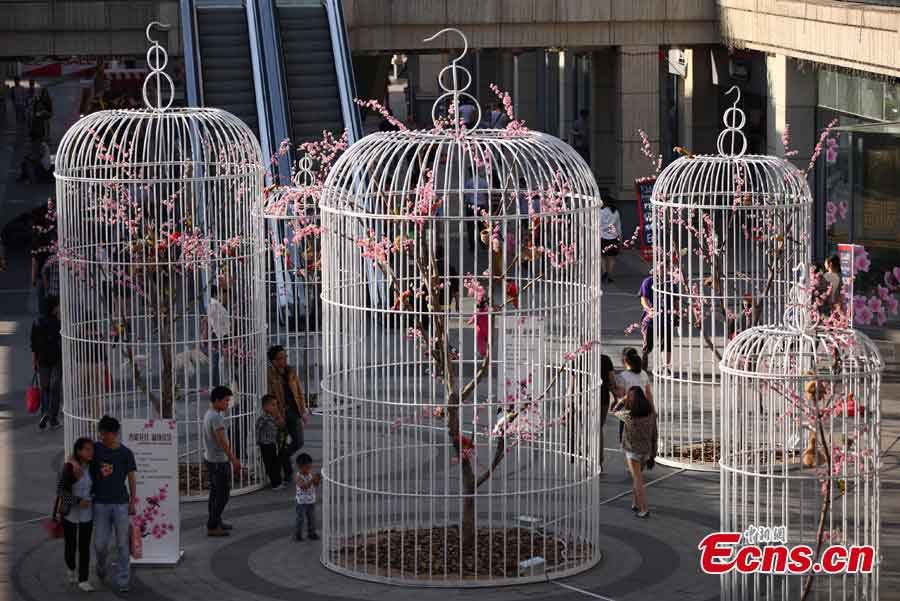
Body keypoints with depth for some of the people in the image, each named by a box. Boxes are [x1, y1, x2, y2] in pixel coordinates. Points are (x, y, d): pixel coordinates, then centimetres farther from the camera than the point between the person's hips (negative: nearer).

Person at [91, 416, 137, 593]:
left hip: (121, 503, -1)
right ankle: (101, 565, 35)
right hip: (101, 504, 1)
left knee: (122, 544, 1)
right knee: (100, 543, 3)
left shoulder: (126, 453, -3)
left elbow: (132, 478, 3)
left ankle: (124, 580, 8)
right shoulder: (96, 449, 0)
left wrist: (132, 502, 1)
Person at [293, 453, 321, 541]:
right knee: (300, 518, 2)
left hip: (311, 501, 6)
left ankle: (311, 533, 29)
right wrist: (312, 480, -41)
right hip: (302, 502, -6)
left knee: (312, 518, 14)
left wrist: (318, 479, -22)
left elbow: (316, 484, -1)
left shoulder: (310, 474, 0)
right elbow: (304, 486, -32)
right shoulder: (298, 477, -19)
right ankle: (297, 535, 14)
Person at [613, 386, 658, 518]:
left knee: (638, 480, -1)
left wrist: (625, 398, 11)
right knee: (637, 476, 24)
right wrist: (653, 454, 11)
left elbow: (615, 412, 3)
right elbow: (655, 435, 0)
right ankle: (635, 503, 34)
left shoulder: (628, 415, -20)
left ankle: (644, 510, -4)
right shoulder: (651, 414, -8)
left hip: (632, 451, -4)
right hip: (646, 451, 5)